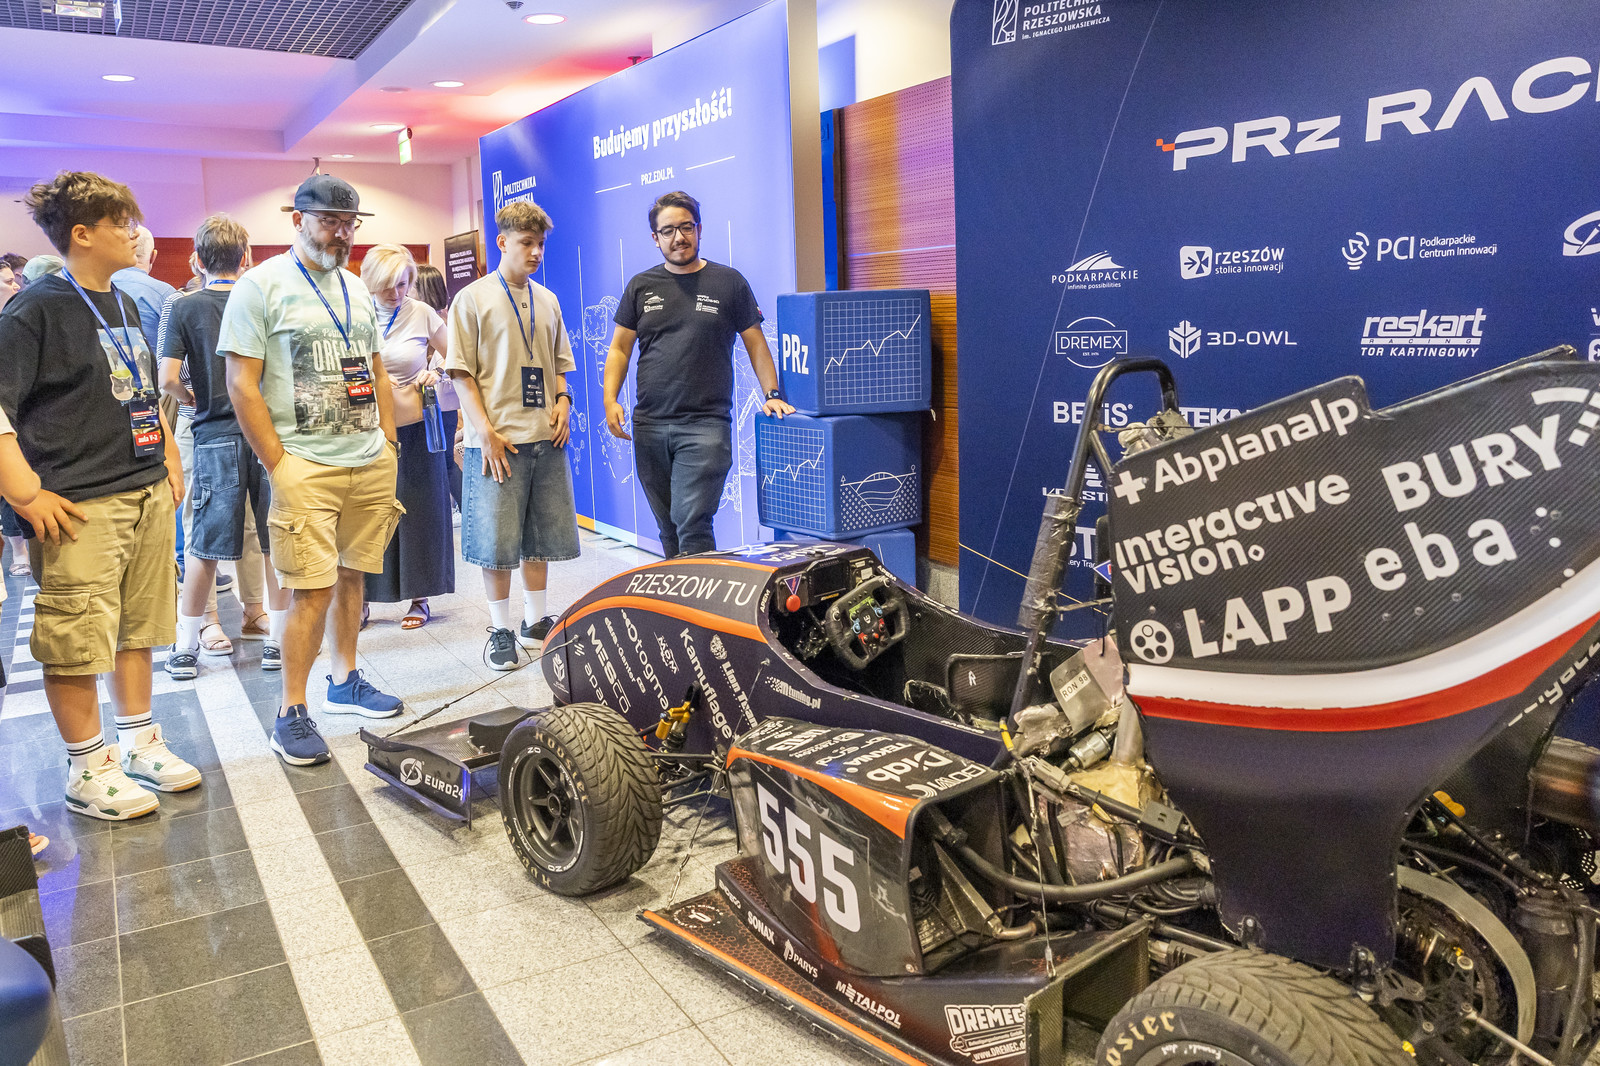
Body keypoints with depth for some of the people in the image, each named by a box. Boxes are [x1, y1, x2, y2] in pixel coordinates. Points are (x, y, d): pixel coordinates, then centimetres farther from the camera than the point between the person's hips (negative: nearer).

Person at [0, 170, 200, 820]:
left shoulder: (123, 305, 15)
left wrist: (169, 462, 18)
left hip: (149, 496, 8)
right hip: (81, 505, -7)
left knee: (138, 627, 14)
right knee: (76, 642, 0)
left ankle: (139, 742, 27)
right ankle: (87, 770, 13)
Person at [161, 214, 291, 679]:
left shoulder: (184, 308, -2)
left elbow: (168, 380, -9)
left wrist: (193, 399, 10)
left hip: (215, 436, -1)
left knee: (204, 546, 6)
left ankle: (187, 647, 15)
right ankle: (278, 639, 13)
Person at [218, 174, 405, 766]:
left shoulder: (356, 289, 16)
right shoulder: (261, 285, -4)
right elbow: (242, 385, -9)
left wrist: (388, 441, 13)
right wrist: (277, 465, -12)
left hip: (371, 461, 6)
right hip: (306, 466, -6)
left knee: (351, 576, 13)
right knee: (313, 590, -9)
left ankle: (344, 681, 27)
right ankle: (292, 713, 2)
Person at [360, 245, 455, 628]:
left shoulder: (423, 314, 0)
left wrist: (437, 374, -7)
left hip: (415, 427, 0)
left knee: (418, 511, 5)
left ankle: (419, 597, 16)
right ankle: (361, 600, 12)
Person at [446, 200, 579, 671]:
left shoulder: (547, 300, 14)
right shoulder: (473, 298, -2)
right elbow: (461, 373, -5)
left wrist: (562, 399, 2)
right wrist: (485, 432, -13)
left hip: (546, 437, 5)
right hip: (498, 440, -5)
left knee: (542, 534, 11)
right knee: (497, 540, -1)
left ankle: (535, 618, 25)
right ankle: (501, 629, 13)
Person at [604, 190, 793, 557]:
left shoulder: (728, 282, 7)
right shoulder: (641, 286, 13)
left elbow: (755, 342, 10)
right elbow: (619, 349, 13)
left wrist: (771, 394, -1)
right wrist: (610, 400, 0)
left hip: (705, 424, -3)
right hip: (649, 425, 3)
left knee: (693, 524, -14)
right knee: (668, 528, 8)